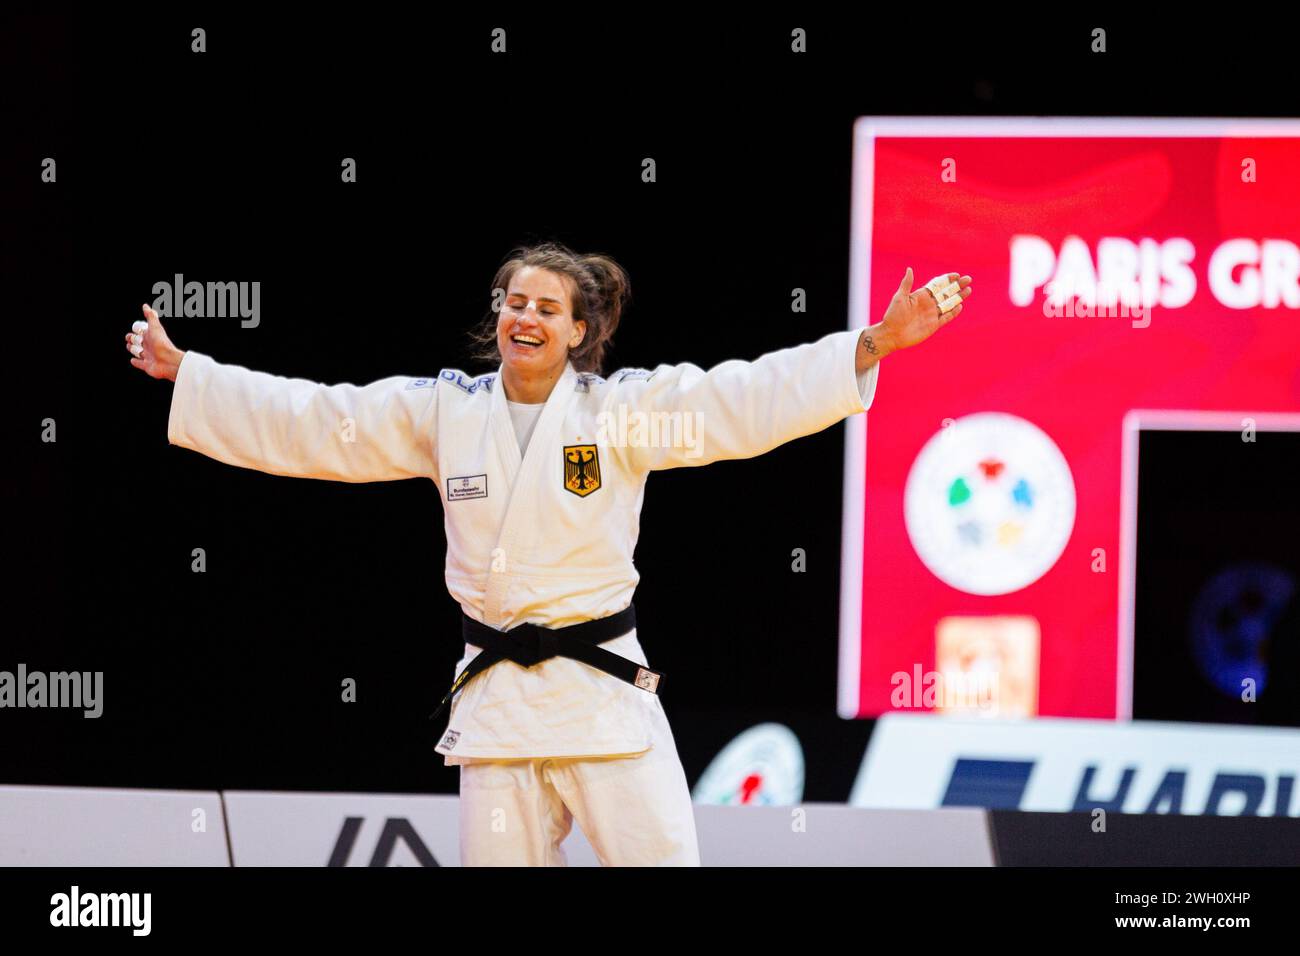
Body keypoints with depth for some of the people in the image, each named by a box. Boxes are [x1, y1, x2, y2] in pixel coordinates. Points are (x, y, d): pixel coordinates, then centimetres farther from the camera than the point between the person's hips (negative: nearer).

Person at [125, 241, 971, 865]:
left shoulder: (625, 411, -4)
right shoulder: (442, 412, 5)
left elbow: (753, 397, -12)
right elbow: (308, 421, 9)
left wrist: (881, 341, -22)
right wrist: (183, 371, 8)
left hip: (603, 688, -3)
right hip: (497, 699, 3)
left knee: (660, 855, -8)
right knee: (499, 861, 8)